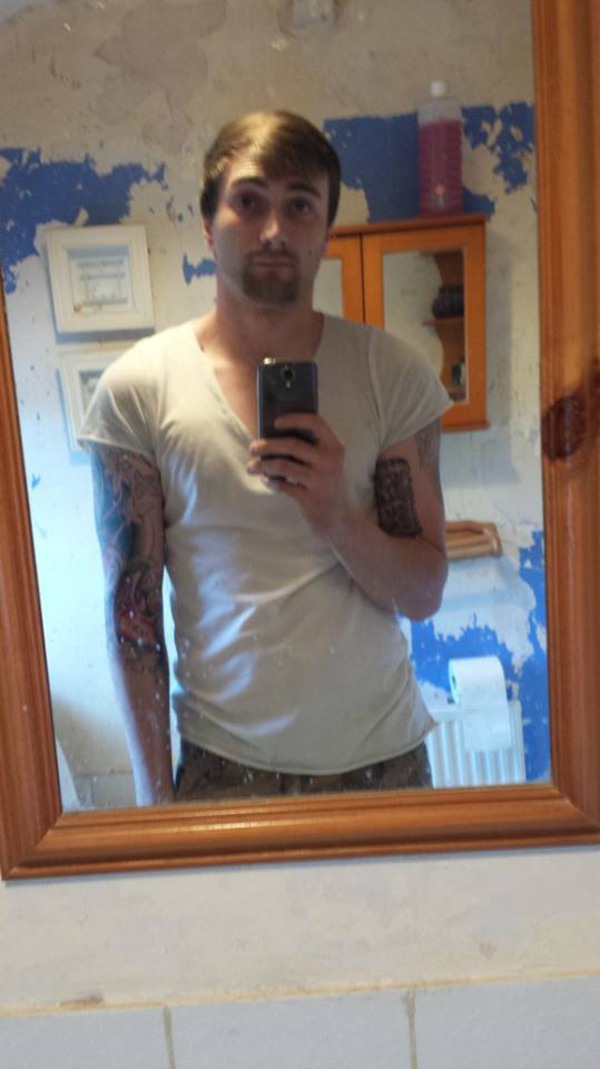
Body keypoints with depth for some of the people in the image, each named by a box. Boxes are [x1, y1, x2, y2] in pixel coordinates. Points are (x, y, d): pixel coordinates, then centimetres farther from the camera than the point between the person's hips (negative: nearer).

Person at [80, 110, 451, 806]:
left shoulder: (391, 375, -5)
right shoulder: (136, 389, -9)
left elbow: (424, 593, -4)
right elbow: (131, 607, -6)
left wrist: (338, 518, -23)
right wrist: (154, 792, -5)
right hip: (223, 761, -1)